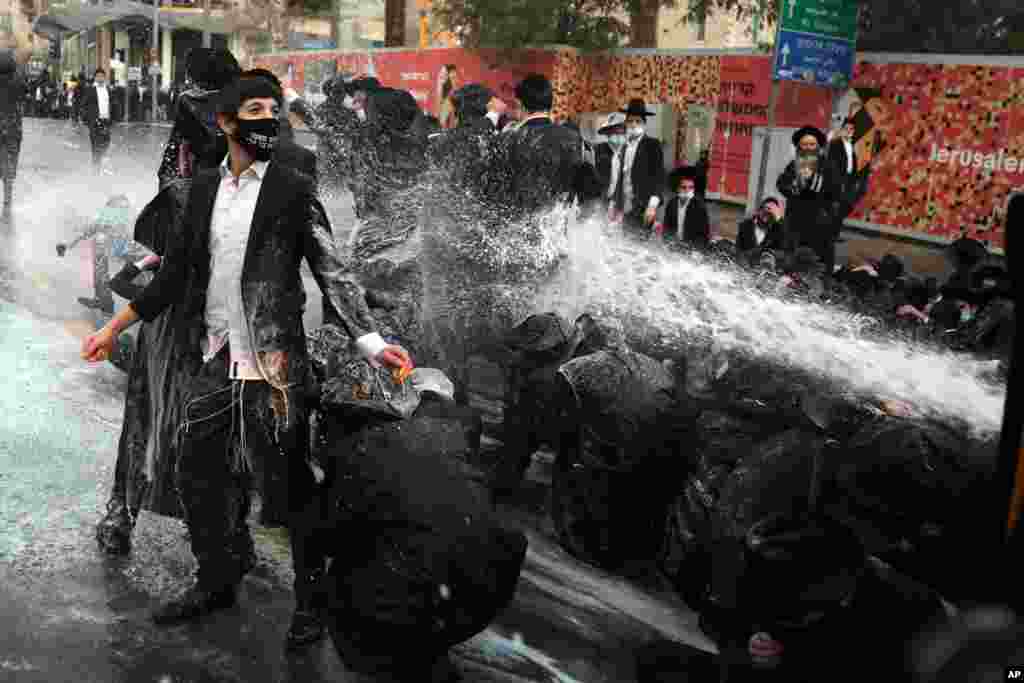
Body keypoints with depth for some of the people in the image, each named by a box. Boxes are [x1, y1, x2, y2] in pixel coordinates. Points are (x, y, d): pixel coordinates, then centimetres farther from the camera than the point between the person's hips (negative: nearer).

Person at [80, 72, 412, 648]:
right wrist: (115, 327, 18)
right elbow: (178, 270, 16)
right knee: (199, 474, 14)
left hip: (274, 363, -5)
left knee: (289, 482, 2)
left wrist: (373, 343, -17)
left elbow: (331, 272, -6)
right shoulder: (205, 186, 9)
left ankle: (312, 599, 20)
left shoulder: (294, 189, -4)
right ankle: (216, 584, 34)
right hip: (215, 362, 5)